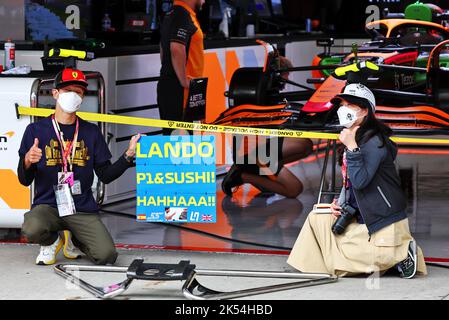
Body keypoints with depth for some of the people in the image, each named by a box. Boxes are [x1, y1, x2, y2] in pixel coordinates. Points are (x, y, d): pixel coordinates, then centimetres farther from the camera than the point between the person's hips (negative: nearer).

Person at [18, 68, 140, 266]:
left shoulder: (91, 132, 11)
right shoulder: (36, 130, 4)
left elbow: (105, 175, 9)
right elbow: (25, 181, 2)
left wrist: (128, 156, -5)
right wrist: (27, 161, -20)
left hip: (83, 208, 2)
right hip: (47, 204, -2)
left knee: (106, 256, -20)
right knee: (32, 229, -37)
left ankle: (71, 239, 16)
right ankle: (52, 240, 4)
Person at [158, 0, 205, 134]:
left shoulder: (173, 15, 17)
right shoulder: (183, 16, -15)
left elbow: (164, 50, 25)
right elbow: (177, 49, -26)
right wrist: (184, 81, -20)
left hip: (167, 83, 10)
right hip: (179, 88, -10)